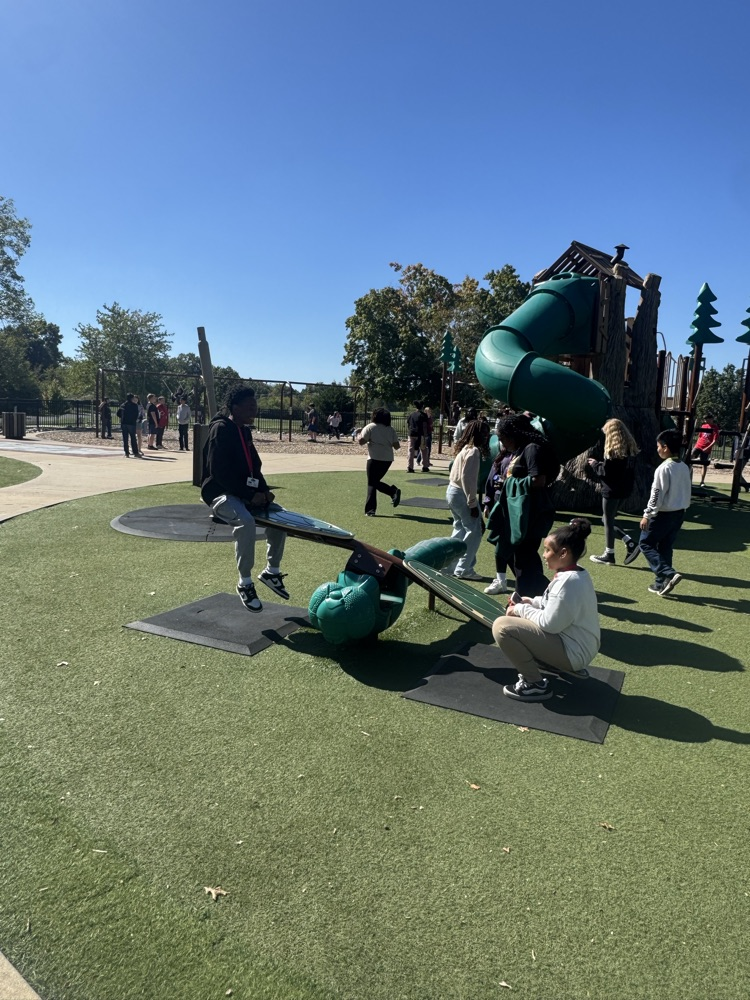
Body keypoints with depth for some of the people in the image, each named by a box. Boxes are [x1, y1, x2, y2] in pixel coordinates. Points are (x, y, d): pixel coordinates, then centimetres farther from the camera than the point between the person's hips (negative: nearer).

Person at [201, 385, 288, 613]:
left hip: (244, 492, 9)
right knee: (246, 521, -34)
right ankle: (245, 583, -21)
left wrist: (264, 491, -2)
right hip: (220, 493, -9)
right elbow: (220, 472, -22)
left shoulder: (245, 431, 11)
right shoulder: (221, 430, -15)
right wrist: (250, 495, -23)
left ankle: (272, 571, 16)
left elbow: (254, 466, 15)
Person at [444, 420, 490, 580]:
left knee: (460, 529, 17)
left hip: (453, 491, 10)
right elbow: (467, 478, -22)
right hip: (462, 494, -10)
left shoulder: (465, 448, 12)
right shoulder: (473, 451, -17)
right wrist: (473, 503, -19)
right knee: (474, 530, -2)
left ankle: (449, 566, 19)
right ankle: (464, 569, 3)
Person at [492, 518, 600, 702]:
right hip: (576, 645, 10)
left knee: (502, 626, -17)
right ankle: (568, 665, 19)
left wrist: (521, 609, -10)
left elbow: (550, 624, -23)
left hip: (572, 651, -10)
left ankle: (536, 684, -6)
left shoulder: (568, 581, -25)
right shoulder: (576, 575, 6)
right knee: (518, 617, 24)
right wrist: (532, 602, 6)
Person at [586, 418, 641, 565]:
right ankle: (631, 544, 11)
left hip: (612, 491, -9)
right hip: (625, 489, 9)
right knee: (607, 520, 19)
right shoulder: (630, 448, 9)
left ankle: (609, 554, 12)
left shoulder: (614, 450, -17)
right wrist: (600, 465, 13)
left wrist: (595, 465, -1)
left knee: (608, 521, 4)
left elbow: (605, 471, -19)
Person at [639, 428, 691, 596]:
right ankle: (661, 583, 17)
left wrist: (647, 515, -14)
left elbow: (657, 495, -19)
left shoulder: (664, 468, -19)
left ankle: (669, 574, -9)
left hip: (663, 514, -8)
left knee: (646, 543, 5)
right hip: (679, 513, 8)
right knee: (666, 547, 14)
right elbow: (687, 493, 13)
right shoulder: (685, 468, 7)